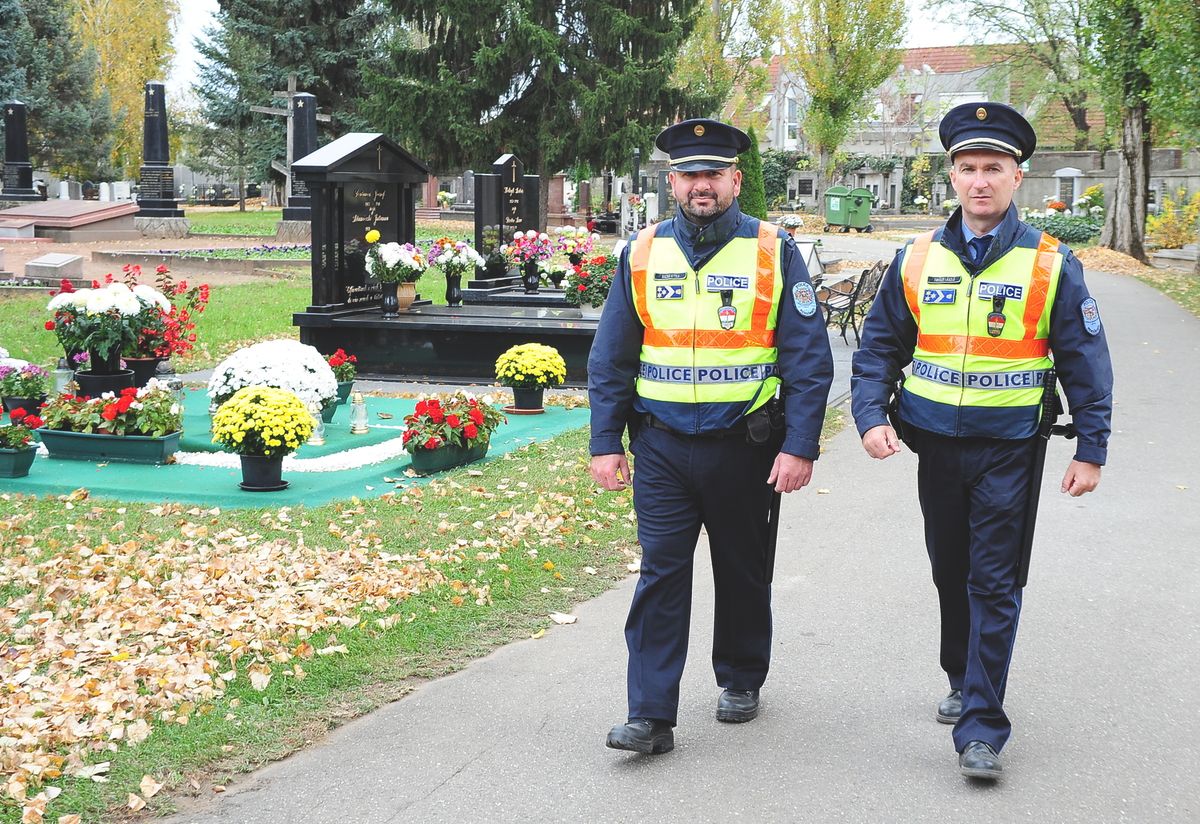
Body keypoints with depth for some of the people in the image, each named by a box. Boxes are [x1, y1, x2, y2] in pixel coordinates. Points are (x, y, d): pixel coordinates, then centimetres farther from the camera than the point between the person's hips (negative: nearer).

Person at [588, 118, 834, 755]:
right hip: (663, 446, 1)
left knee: (744, 573, 14)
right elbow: (610, 359, 6)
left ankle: (740, 680, 35)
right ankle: (651, 715, -1)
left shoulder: (774, 252, -4)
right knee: (660, 577, -4)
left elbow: (809, 358, -6)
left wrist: (800, 446, -13)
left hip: (746, 448, -1)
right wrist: (605, 444, 0)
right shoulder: (642, 253, 3)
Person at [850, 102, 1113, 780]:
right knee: (951, 572, 17)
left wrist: (1091, 449, -4)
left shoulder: (1051, 265, -4)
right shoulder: (918, 261, 3)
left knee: (995, 584, -4)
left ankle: (981, 726, -1)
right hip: (938, 444, 4)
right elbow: (879, 348, 7)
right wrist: (871, 417, -7)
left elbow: (1086, 362, -1)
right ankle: (965, 681, 37)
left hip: (1011, 449, -3)